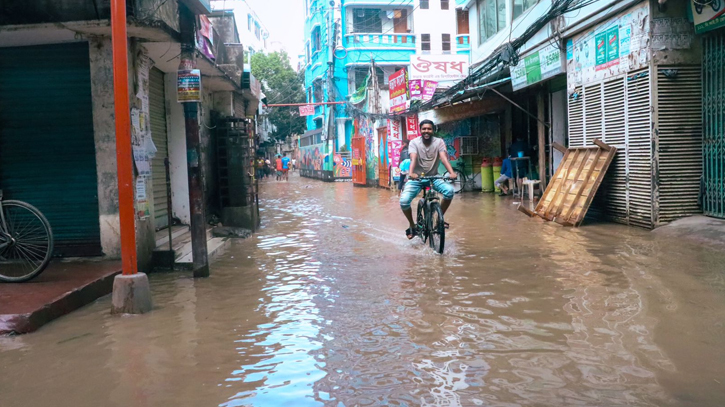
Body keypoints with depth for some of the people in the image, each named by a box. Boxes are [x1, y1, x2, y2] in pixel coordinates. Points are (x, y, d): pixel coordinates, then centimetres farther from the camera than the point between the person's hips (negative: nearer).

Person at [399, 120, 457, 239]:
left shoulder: (439, 142, -7)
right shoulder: (414, 142, -8)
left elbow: (444, 158, -22)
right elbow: (413, 159, -25)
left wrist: (452, 172, -40)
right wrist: (411, 173, -46)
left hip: (433, 177, 1)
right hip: (416, 178, -1)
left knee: (450, 190, -27)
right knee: (404, 201, -24)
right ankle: (412, 225, 4)